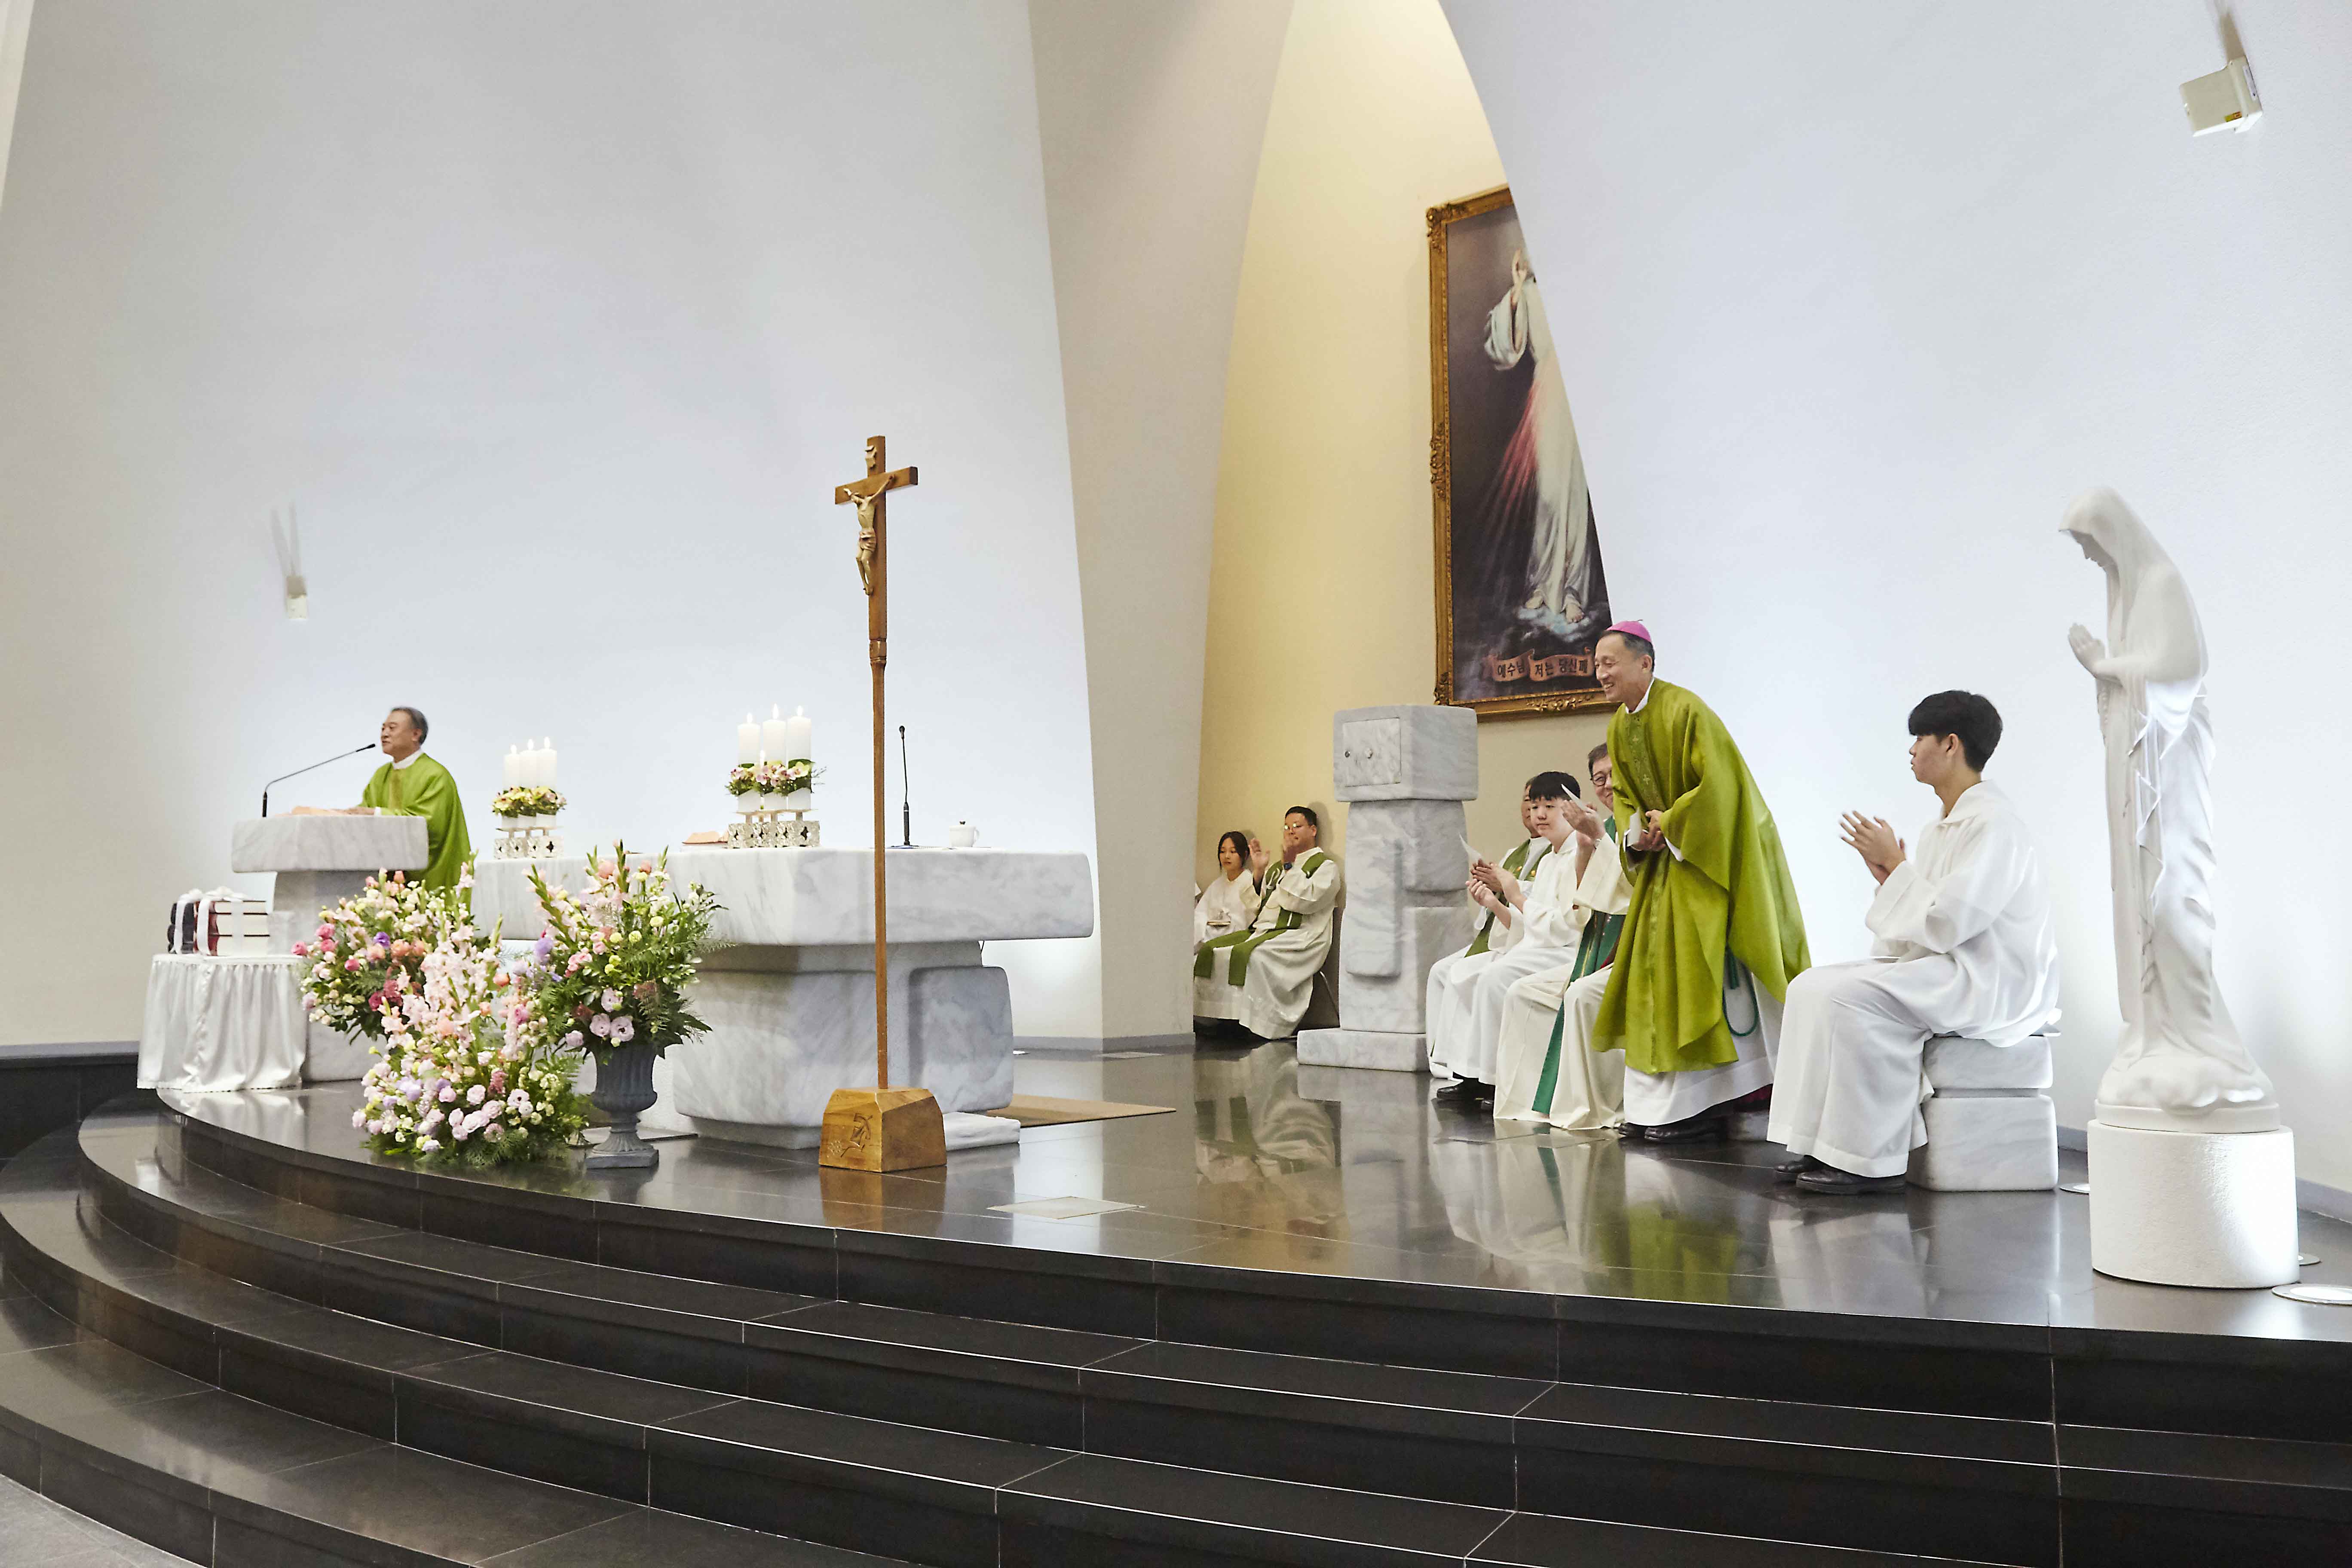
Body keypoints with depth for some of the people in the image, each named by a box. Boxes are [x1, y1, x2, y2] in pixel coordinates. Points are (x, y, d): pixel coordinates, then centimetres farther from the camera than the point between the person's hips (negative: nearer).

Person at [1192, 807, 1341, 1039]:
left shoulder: (1326, 866, 4)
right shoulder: (1277, 867, 26)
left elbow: (1306, 900, -13)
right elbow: (1257, 905, 22)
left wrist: (1291, 865, -15)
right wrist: (1259, 871, 12)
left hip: (1299, 936, -8)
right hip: (1263, 930, 8)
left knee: (1250, 955, -34)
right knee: (1209, 949, -10)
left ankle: (1253, 1023, -30)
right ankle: (1212, 1018, -16)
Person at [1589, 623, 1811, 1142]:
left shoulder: (1685, 711, -19)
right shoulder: (1619, 728, 7)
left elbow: (1720, 785, -23)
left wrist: (1670, 824, -14)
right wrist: (1635, 833, -4)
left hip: (1710, 858, -8)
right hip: (1665, 856, 8)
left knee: (1703, 974, -9)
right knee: (1656, 971, 6)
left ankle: (1703, 1103, -2)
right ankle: (1659, 1102, 12)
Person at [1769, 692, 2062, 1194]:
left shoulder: (1992, 824, -15)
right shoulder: (1942, 828, 15)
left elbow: (1946, 923, -23)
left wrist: (1897, 864, -12)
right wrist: (1887, 876, 0)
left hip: (1992, 984, -10)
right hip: (1947, 968, 10)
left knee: (1851, 997, -27)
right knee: (1811, 986, -1)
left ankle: (1871, 1160, -19)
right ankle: (1826, 1148, -3)